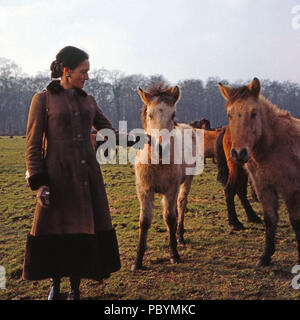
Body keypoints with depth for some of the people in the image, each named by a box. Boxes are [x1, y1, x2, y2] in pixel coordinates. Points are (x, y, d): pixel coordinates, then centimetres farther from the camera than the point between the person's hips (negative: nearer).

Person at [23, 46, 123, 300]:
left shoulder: (88, 100, 10)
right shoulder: (43, 100, -2)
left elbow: (109, 131, 18)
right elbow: (33, 145, -4)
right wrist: (38, 182, -10)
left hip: (88, 175, 4)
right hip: (58, 175, -4)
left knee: (84, 231, 6)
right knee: (54, 231, 4)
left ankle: (75, 287, 24)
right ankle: (55, 283, 29)